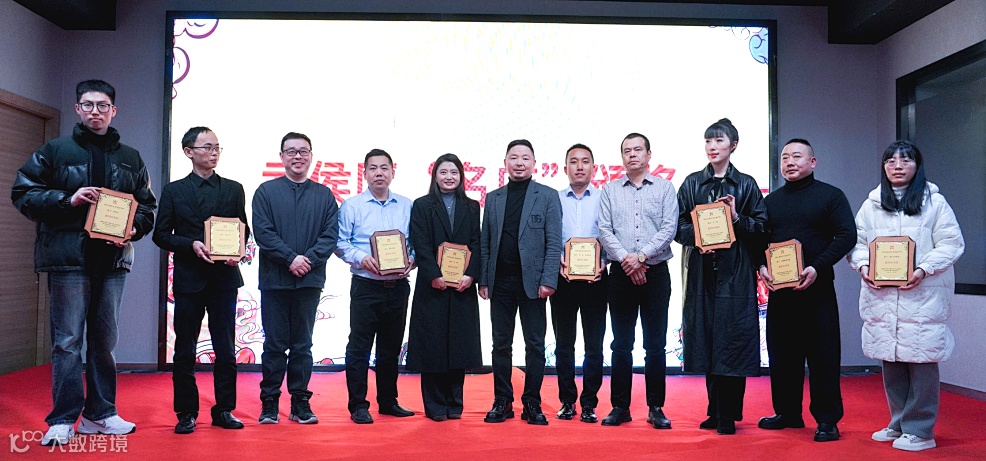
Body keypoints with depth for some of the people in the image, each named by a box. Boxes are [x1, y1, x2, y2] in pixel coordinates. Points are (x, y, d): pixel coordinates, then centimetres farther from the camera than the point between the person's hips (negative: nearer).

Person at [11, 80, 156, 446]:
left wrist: (133, 229, -5)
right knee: (67, 340, -2)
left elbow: (147, 206, 15)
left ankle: (100, 413, 21)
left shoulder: (130, 158, 13)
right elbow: (22, 193, 1)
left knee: (104, 339, 10)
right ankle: (62, 420, 7)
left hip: (112, 260, 4)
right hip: (68, 257, -3)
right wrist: (68, 199, -13)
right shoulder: (54, 150, 5)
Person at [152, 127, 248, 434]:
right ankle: (186, 414, 13)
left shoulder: (233, 189, 10)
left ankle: (224, 410, 14)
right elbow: (161, 235, 4)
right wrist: (191, 244, -13)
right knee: (184, 351, 4)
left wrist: (237, 253, -9)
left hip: (224, 277, 1)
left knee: (225, 350, 4)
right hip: (189, 279, -1)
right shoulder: (174, 191, 7)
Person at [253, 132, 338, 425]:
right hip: (275, 280, -1)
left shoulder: (324, 195, 9)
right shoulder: (266, 192, 5)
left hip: (310, 280, 2)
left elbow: (331, 235, 1)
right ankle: (269, 403, 14)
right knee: (275, 344, 4)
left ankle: (300, 402, 16)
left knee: (302, 345, 8)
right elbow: (262, 232, -5)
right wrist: (291, 258, -14)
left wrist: (309, 259, -12)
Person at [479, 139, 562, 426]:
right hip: (500, 282, 3)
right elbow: (485, 243, 11)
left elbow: (554, 242, -3)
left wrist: (548, 280, -12)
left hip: (532, 281, -3)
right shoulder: (493, 198, 12)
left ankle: (532, 404, 12)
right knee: (501, 345, 7)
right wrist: (483, 279, 3)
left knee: (535, 345, 3)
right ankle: (502, 402, 16)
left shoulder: (548, 196, 2)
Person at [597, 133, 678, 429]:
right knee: (621, 344, 5)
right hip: (621, 273, 1)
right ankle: (620, 407, 13)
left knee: (655, 345, 3)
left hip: (656, 272, -1)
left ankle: (656, 408, 12)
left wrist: (641, 255, -13)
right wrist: (625, 259, -12)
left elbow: (669, 229, -4)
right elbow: (605, 230, 1)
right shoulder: (610, 190, 9)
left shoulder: (664, 187, 6)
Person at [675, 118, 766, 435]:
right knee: (707, 341, 5)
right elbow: (678, 226, 7)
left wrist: (736, 218, -13)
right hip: (702, 272, 2)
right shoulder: (692, 184, 10)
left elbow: (761, 228, 4)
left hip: (735, 273, -2)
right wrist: (698, 237, -11)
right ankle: (716, 412, 17)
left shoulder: (746, 185, 7)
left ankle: (728, 416, 6)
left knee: (733, 341, -4)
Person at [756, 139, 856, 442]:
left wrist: (817, 268, -18)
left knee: (823, 356, -1)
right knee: (782, 355, 10)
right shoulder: (771, 201, 14)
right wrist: (762, 267, -6)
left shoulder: (830, 196, 1)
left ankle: (827, 420, 8)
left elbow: (847, 236, -7)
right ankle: (787, 413, 22)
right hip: (779, 289, 4)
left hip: (816, 289, -4)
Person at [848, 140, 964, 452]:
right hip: (881, 295, 4)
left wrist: (924, 269, -16)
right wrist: (863, 265, -8)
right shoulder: (871, 204, 13)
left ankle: (919, 430, 7)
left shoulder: (934, 201, 3)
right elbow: (858, 241, 12)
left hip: (922, 295, -3)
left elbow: (952, 243, -2)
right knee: (890, 359, 9)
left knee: (921, 359, -3)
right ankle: (899, 423, 22)